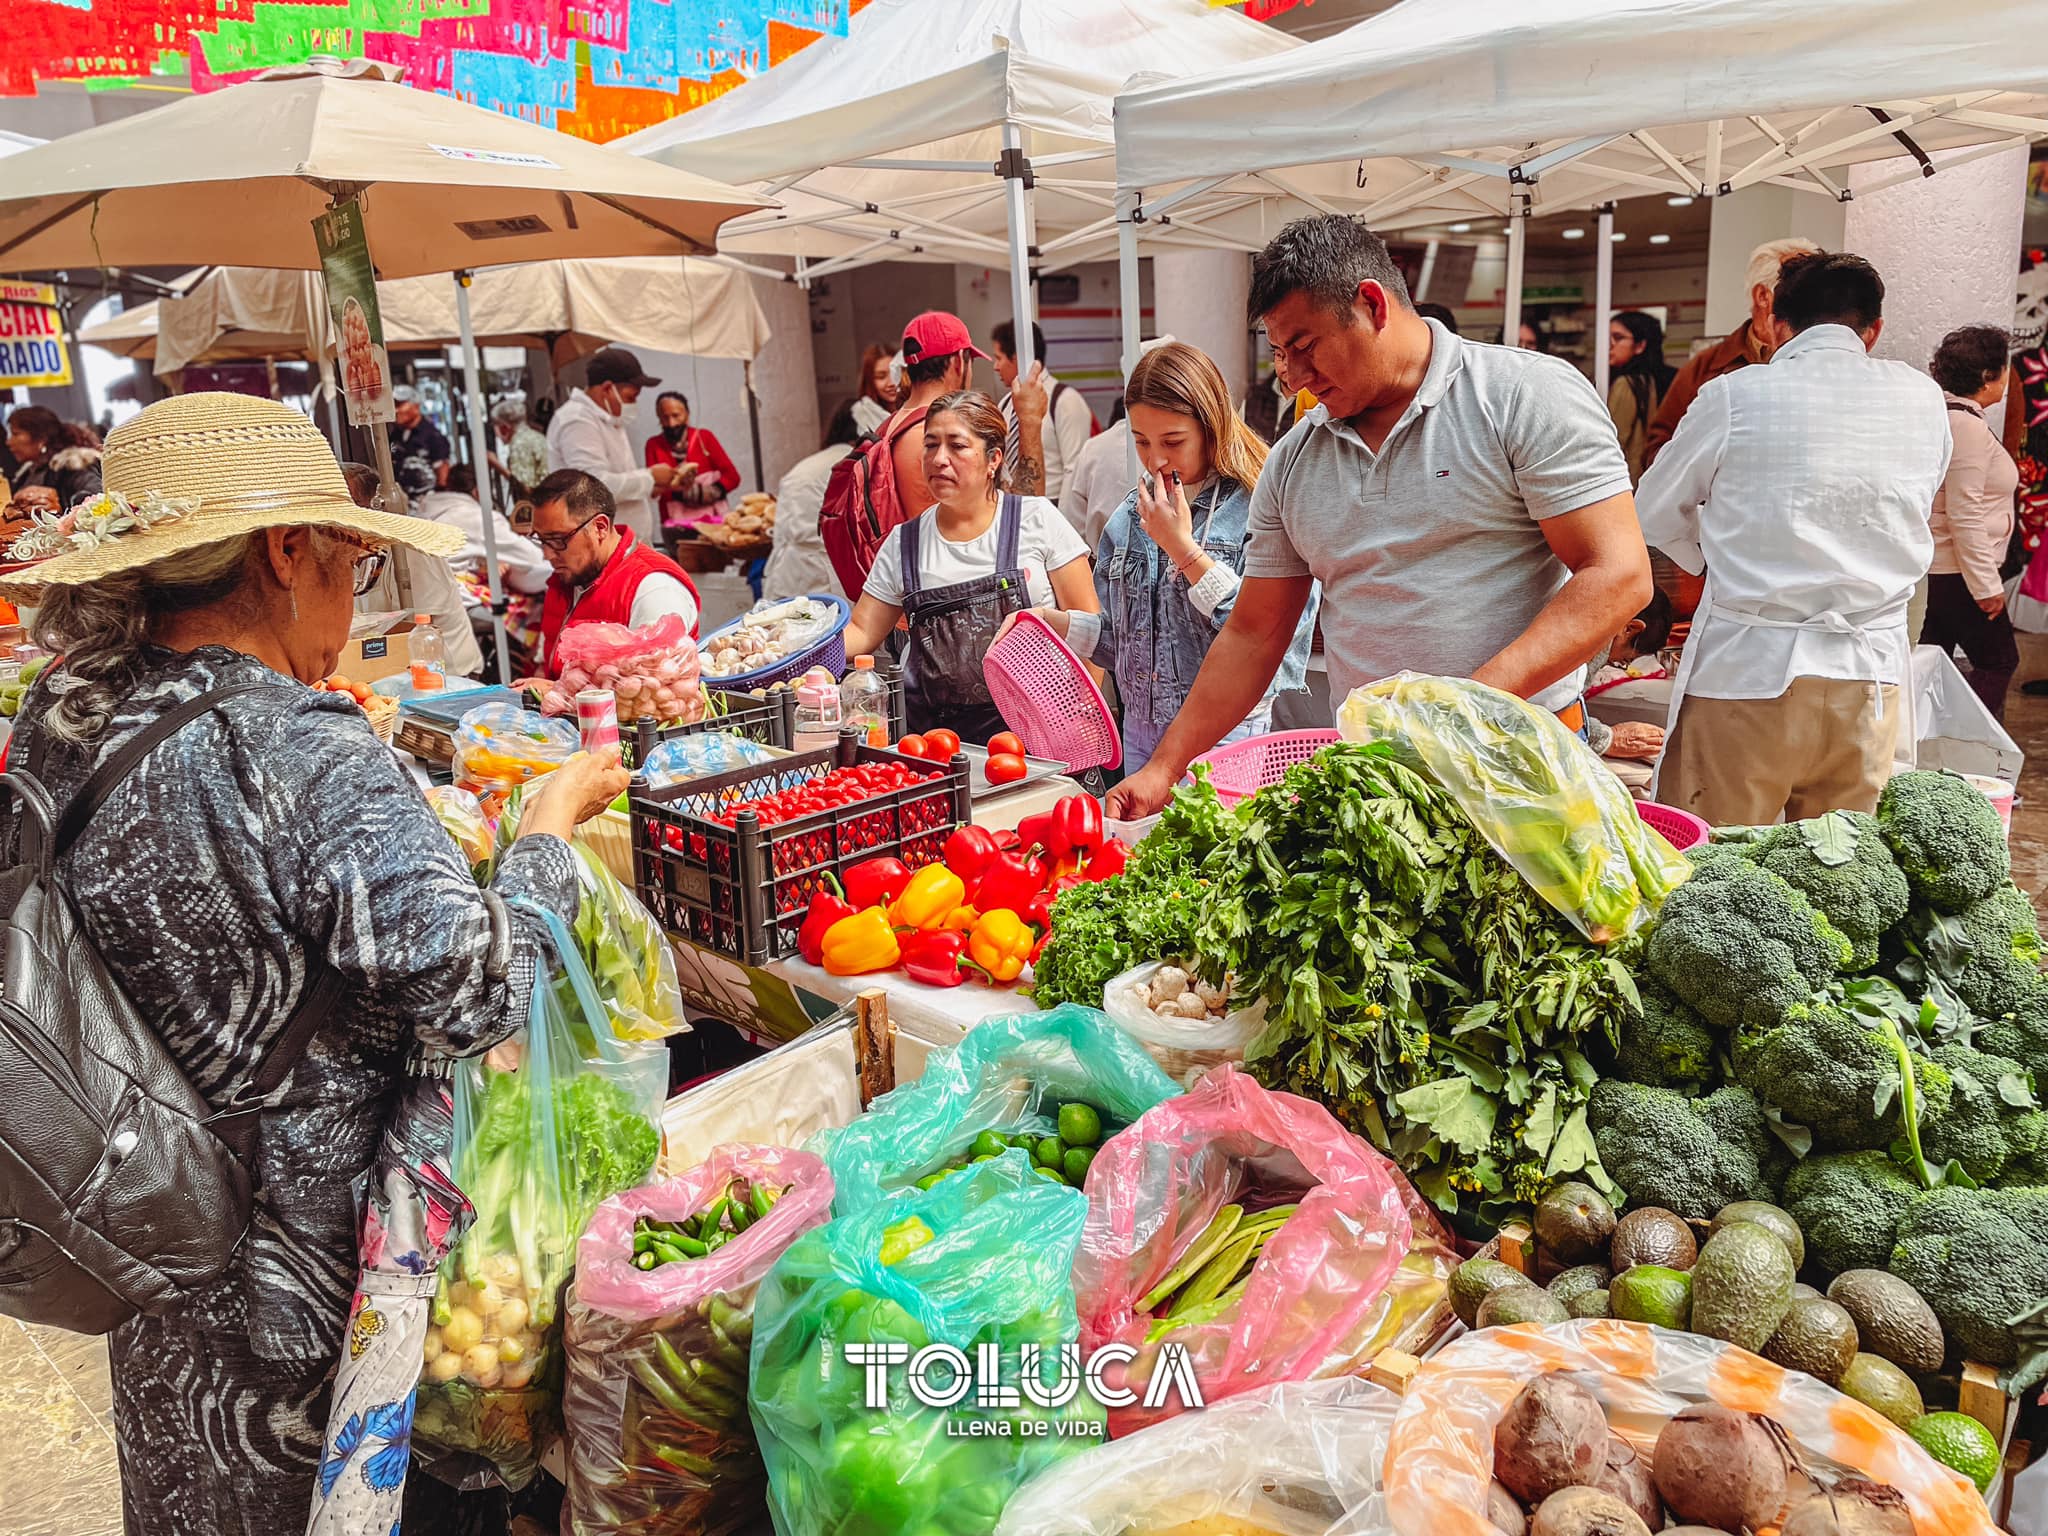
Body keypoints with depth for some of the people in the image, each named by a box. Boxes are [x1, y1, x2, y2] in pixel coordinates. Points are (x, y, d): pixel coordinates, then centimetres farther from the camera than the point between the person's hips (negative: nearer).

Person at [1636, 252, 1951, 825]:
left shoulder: (1734, 395, -4)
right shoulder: (1923, 399, 7)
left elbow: (1656, 515, 7)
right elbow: (1911, 517, 20)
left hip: (1748, 675, -4)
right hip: (1872, 676, 4)